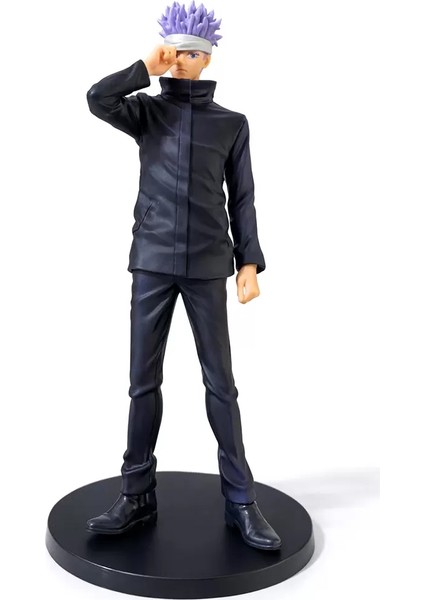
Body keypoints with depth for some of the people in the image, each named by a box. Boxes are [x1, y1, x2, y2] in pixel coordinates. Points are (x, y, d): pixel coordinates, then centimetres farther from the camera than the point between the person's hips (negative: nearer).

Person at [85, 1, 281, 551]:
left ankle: (241, 502, 11)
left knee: (221, 383, 2)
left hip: (208, 265, 0)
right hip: (152, 262, 1)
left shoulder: (231, 123, 9)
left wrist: (249, 262, -1)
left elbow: (242, 198, 7)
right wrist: (146, 69, -3)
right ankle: (138, 496, 16)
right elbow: (97, 99, -10)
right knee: (143, 382, 4)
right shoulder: (147, 111, 9)